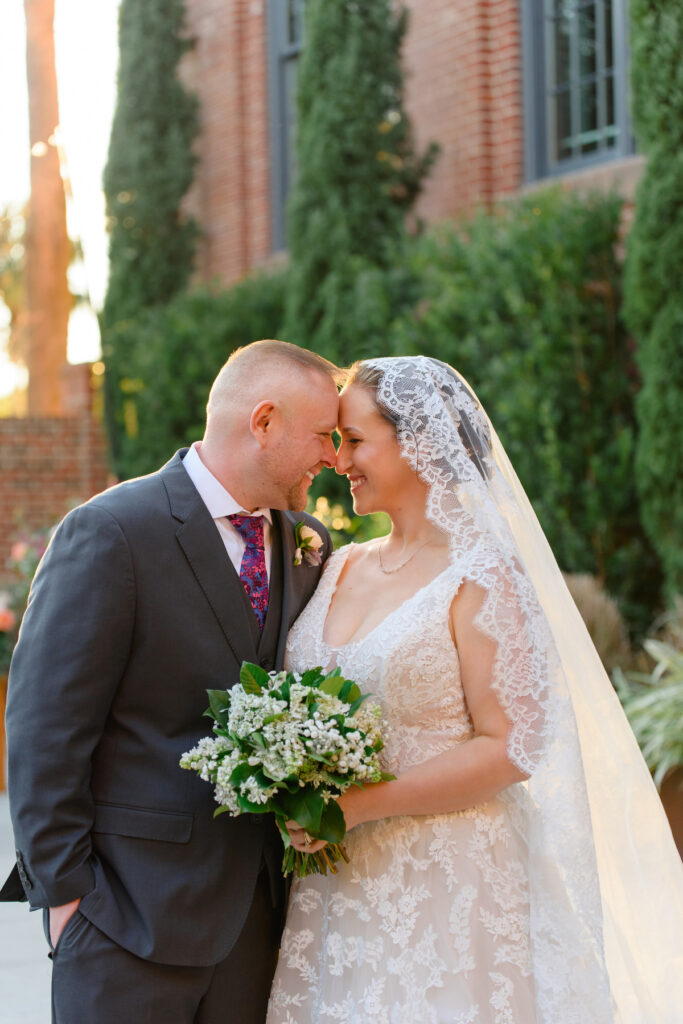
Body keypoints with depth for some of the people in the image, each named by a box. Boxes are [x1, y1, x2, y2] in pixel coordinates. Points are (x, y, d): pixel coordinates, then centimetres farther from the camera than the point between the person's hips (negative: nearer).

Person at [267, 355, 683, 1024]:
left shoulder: (480, 578, -11)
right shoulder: (341, 568, 10)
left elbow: (510, 748, -15)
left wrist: (359, 804, -19)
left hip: (442, 888, -6)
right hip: (333, 880, 6)